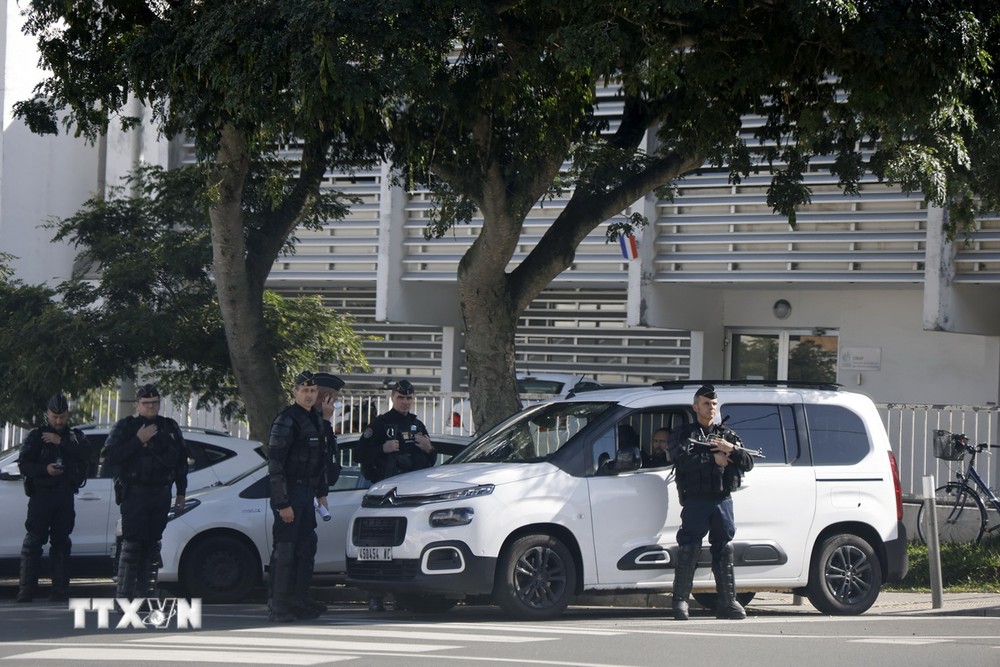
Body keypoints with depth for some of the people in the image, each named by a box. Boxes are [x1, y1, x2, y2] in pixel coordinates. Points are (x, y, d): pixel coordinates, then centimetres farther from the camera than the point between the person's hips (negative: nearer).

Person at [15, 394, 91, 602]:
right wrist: (45, 469, -19)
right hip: (41, 494, -3)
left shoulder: (75, 437, 13)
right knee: (33, 542, -7)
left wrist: (61, 442, -17)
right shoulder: (36, 436, 6)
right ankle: (26, 591, -10)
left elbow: (85, 455, -8)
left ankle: (60, 591, 7)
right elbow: (24, 464, -2)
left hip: (65, 495, 3)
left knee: (61, 542, 5)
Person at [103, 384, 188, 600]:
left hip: (160, 494, 4)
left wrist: (181, 491, 16)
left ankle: (146, 593, 8)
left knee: (152, 545, 5)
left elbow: (181, 460, 21)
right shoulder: (125, 427, 2)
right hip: (134, 493, -4)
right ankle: (124, 595, -12)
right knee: (132, 545, -11)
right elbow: (109, 456, -10)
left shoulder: (169, 427, 15)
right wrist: (138, 441, -15)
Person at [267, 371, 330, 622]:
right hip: (289, 493, -9)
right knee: (285, 549, -9)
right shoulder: (286, 421, -14)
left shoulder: (316, 420, 14)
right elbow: (275, 464, -18)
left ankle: (299, 600, 21)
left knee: (307, 547, 12)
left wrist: (321, 493, 19)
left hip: (307, 493, 9)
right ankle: (277, 607, -7)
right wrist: (282, 504, -21)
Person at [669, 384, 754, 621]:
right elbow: (682, 460, -12)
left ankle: (728, 602, 7)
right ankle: (680, 601, -4)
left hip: (722, 500, 4)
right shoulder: (685, 433, 9)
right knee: (689, 551, -8)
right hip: (695, 501, -4)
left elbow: (748, 463, 9)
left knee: (725, 550, 3)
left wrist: (732, 449, -9)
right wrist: (713, 460, -13)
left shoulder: (727, 435, 21)